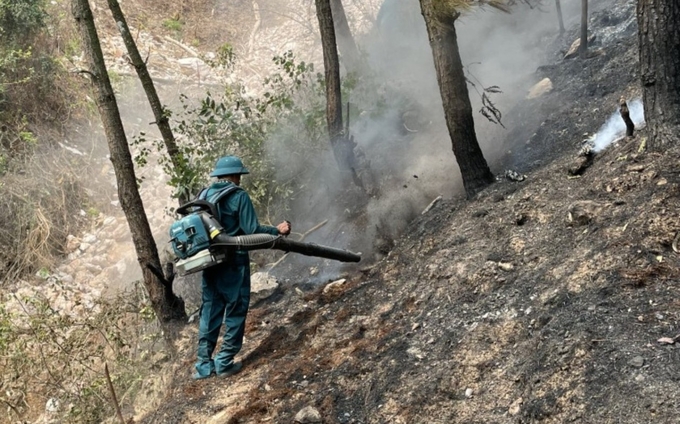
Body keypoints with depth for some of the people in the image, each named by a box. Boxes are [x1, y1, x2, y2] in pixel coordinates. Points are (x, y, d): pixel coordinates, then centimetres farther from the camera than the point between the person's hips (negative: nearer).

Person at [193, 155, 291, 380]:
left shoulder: (204, 195, 9)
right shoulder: (239, 196, -9)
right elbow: (252, 230, -16)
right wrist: (277, 230, -4)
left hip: (209, 263, 6)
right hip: (233, 263, -6)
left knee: (210, 311, 11)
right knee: (235, 311, 5)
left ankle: (204, 364, 13)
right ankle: (225, 362, 6)